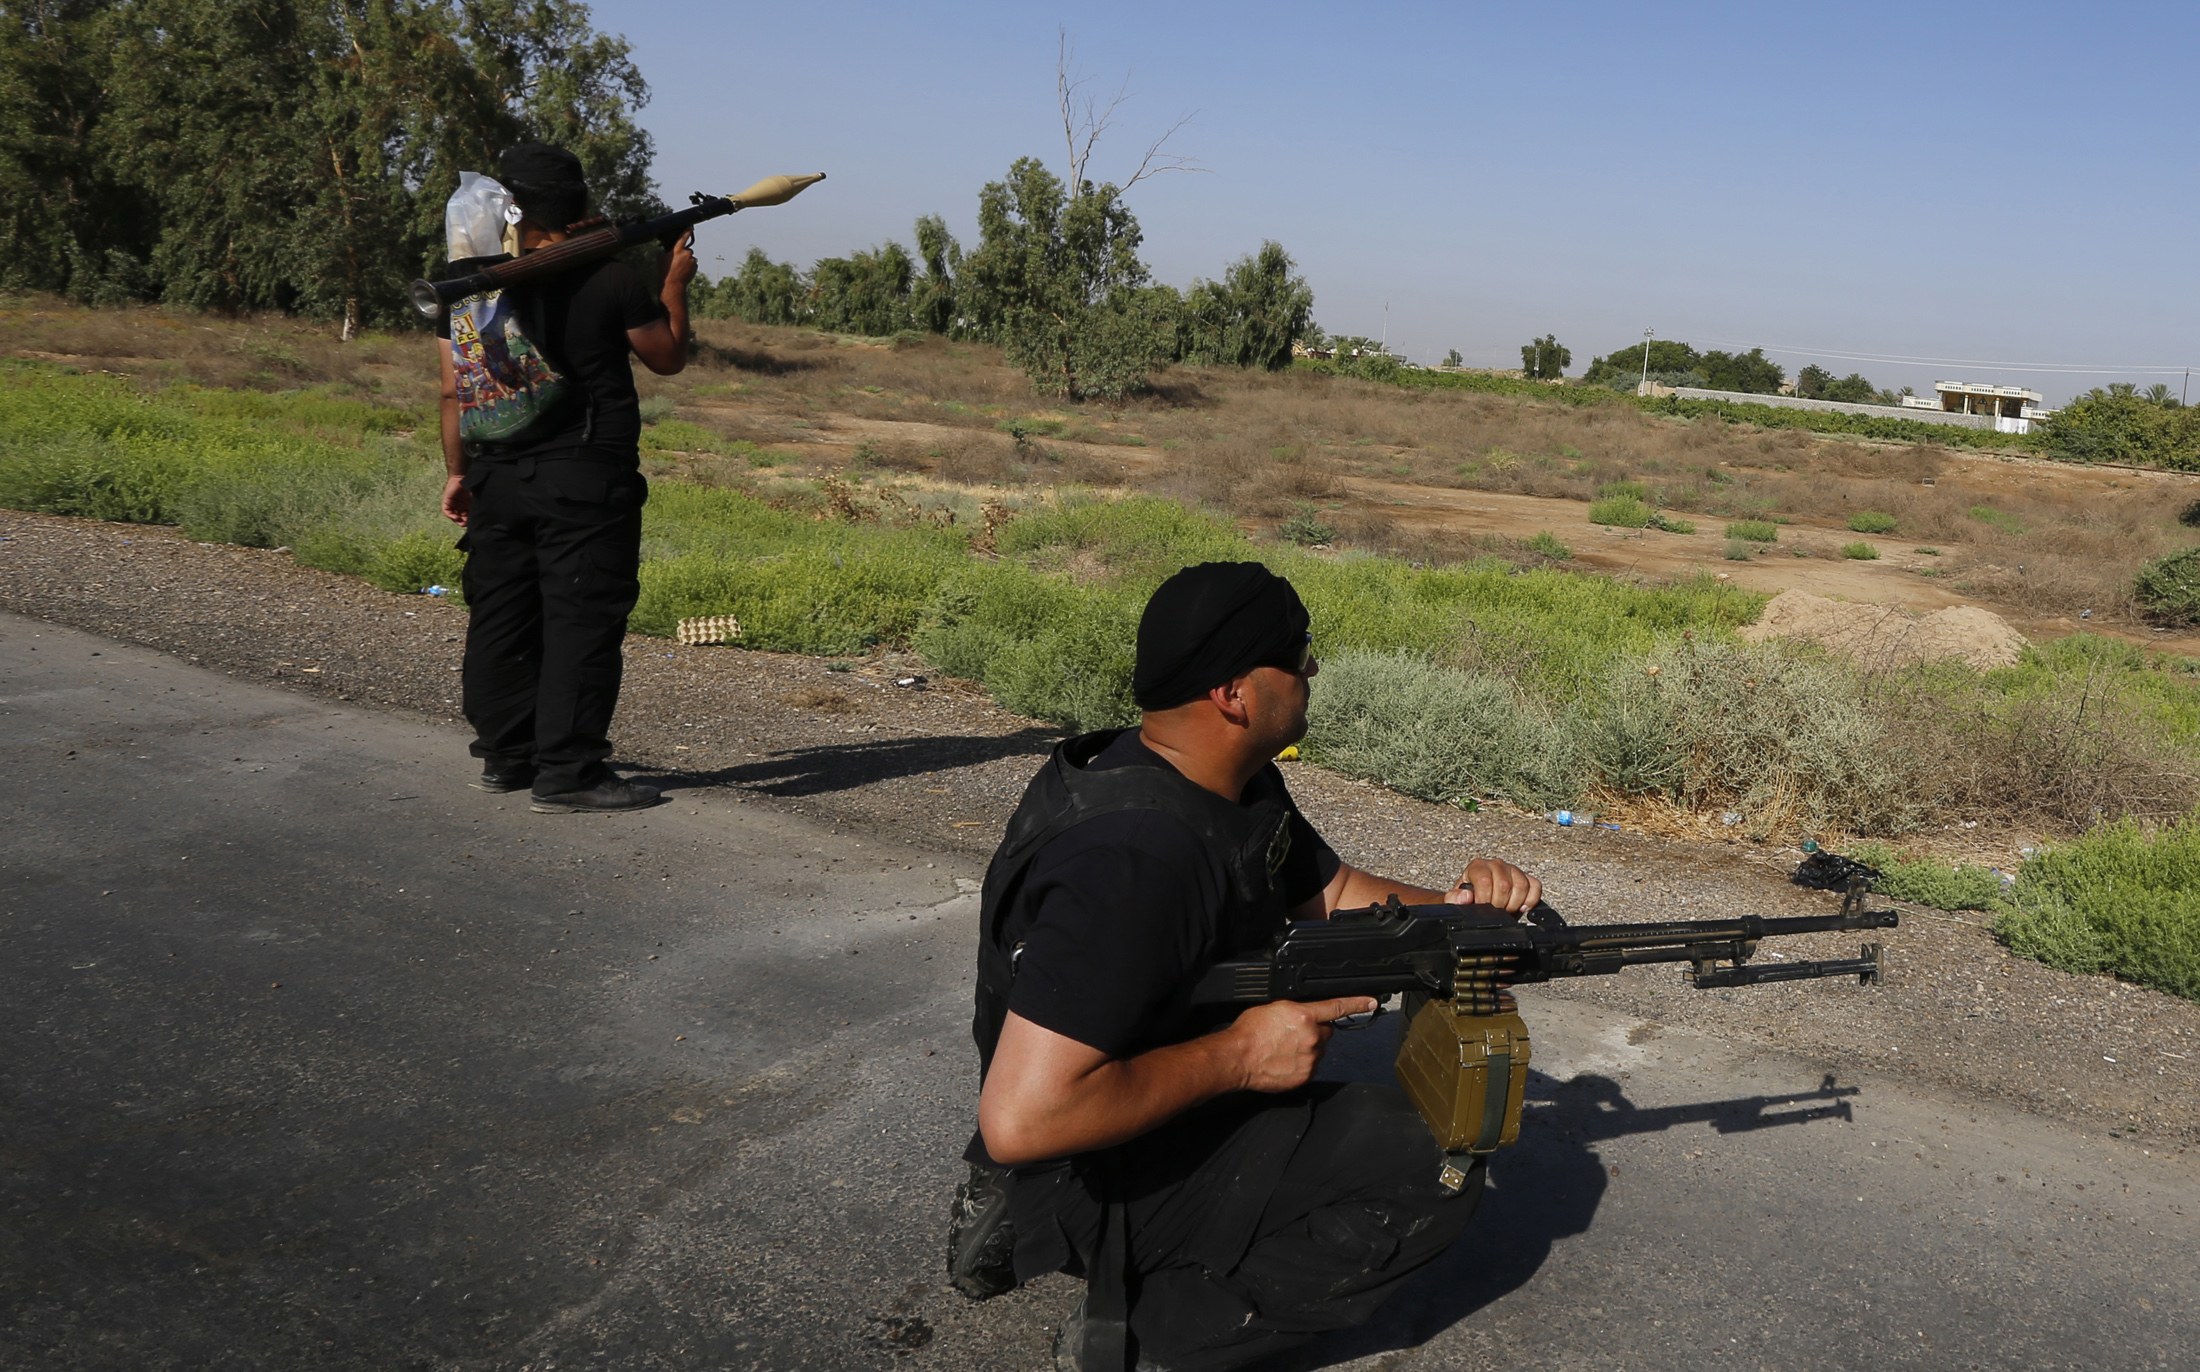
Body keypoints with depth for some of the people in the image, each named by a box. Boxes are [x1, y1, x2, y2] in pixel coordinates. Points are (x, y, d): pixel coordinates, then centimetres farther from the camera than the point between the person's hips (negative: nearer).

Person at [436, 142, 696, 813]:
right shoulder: (612, 279, -6)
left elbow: (455, 391, 7)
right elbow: (668, 358, 7)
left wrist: (458, 473, 17)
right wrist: (675, 286, 21)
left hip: (497, 479, 5)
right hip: (587, 481, -5)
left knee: (501, 620, 13)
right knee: (581, 623, -2)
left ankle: (505, 757, 23)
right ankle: (568, 773, -3)